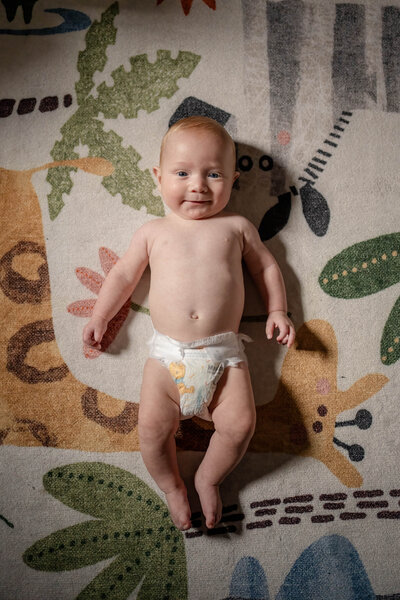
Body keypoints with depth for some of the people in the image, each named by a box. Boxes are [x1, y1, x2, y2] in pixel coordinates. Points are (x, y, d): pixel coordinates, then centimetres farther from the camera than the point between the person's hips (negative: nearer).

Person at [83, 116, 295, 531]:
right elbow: (123, 274, 20)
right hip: (167, 352, 1)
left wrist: (277, 310, 10)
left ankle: (208, 478, 16)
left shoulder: (237, 226, 12)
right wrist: (99, 317, 14)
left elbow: (265, 266, 20)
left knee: (239, 423, -15)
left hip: (224, 352, 0)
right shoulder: (152, 232, 13)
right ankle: (171, 486, 17)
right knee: (152, 426, -14)